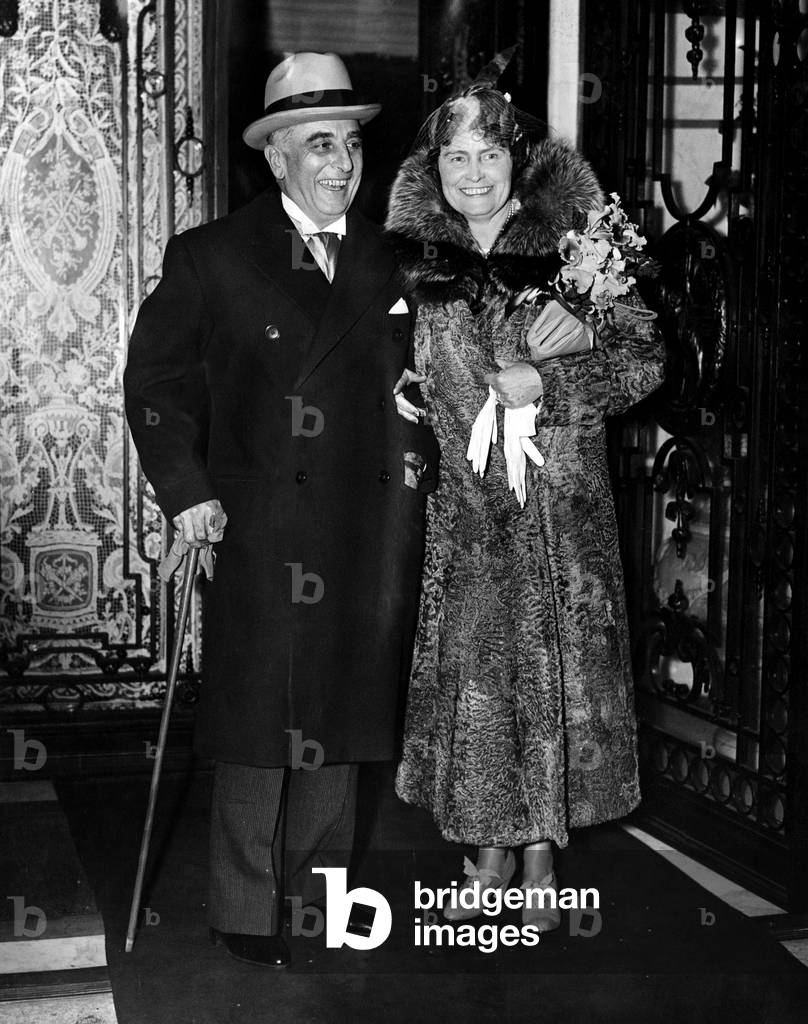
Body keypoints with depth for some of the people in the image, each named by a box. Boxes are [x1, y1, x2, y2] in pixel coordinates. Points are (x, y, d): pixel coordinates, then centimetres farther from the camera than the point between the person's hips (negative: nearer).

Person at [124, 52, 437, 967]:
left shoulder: (394, 263, 9)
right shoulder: (211, 258, -1)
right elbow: (156, 374, 1)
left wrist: (420, 468, 3)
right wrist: (186, 489, -5)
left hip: (375, 539, 4)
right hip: (264, 533, -4)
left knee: (342, 715, 13)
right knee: (257, 726, 1)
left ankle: (316, 882, 30)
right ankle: (244, 912, 15)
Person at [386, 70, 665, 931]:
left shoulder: (573, 246, -2)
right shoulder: (413, 262, 6)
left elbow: (644, 357, -5)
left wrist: (547, 382, -16)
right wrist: (399, 388, -2)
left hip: (562, 508, -2)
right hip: (463, 511, 2)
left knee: (556, 668, 3)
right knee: (470, 670, 6)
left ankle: (542, 856, 18)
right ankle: (490, 851, 22)